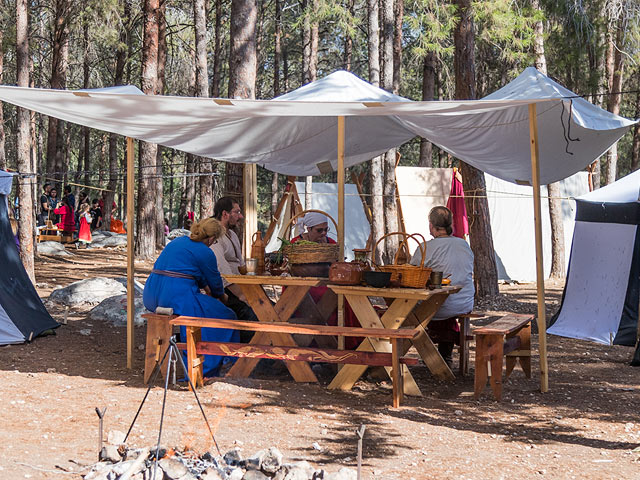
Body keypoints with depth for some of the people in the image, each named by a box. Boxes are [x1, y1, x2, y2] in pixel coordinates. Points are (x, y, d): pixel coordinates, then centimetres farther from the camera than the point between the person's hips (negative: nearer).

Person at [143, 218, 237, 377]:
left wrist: (206, 288, 38)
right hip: (179, 296, -9)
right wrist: (221, 296, 28)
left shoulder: (177, 241, 20)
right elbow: (215, 281, 9)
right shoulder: (205, 253, -4)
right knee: (224, 317, 3)